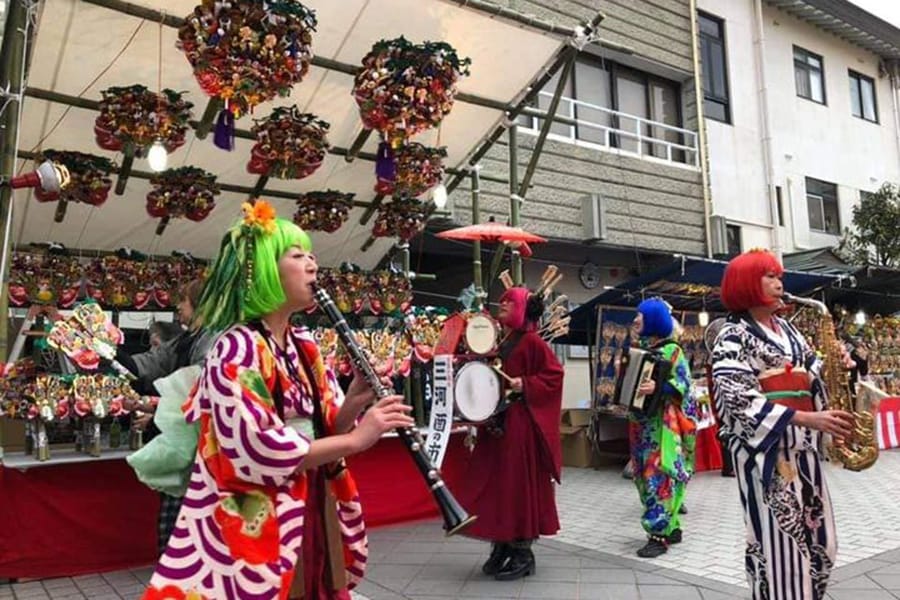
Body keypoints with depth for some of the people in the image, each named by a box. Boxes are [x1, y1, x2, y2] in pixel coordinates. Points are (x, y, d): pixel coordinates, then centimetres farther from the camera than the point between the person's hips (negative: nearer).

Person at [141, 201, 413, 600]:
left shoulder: (305, 345, 6)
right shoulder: (236, 349, -18)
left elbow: (322, 428, 8)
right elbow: (258, 451, -25)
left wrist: (356, 400, -11)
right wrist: (356, 439, -23)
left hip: (314, 513, 8)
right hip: (258, 527, -7)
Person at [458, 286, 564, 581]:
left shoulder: (531, 342, -9)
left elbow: (554, 375, -11)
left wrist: (524, 385, -19)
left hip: (521, 424, -7)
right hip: (495, 423, 8)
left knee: (519, 484, -1)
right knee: (496, 483, 10)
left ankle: (523, 553, 10)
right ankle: (501, 547, 21)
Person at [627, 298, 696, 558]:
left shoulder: (672, 350, -8)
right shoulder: (639, 348, 14)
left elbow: (682, 384, -15)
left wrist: (658, 387, -29)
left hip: (663, 423, -8)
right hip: (641, 421, 8)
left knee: (659, 475, -9)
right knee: (644, 475, 10)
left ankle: (659, 534, -4)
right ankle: (671, 527, 20)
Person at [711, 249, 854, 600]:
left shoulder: (786, 328, 16)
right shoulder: (734, 335, -8)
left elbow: (812, 374, 22)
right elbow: (738, 398, -19)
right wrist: (806, 419, -25)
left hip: (802, 447, 8)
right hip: (765, 447, -8)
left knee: (816, 537, 12)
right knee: (779, 543, -5)